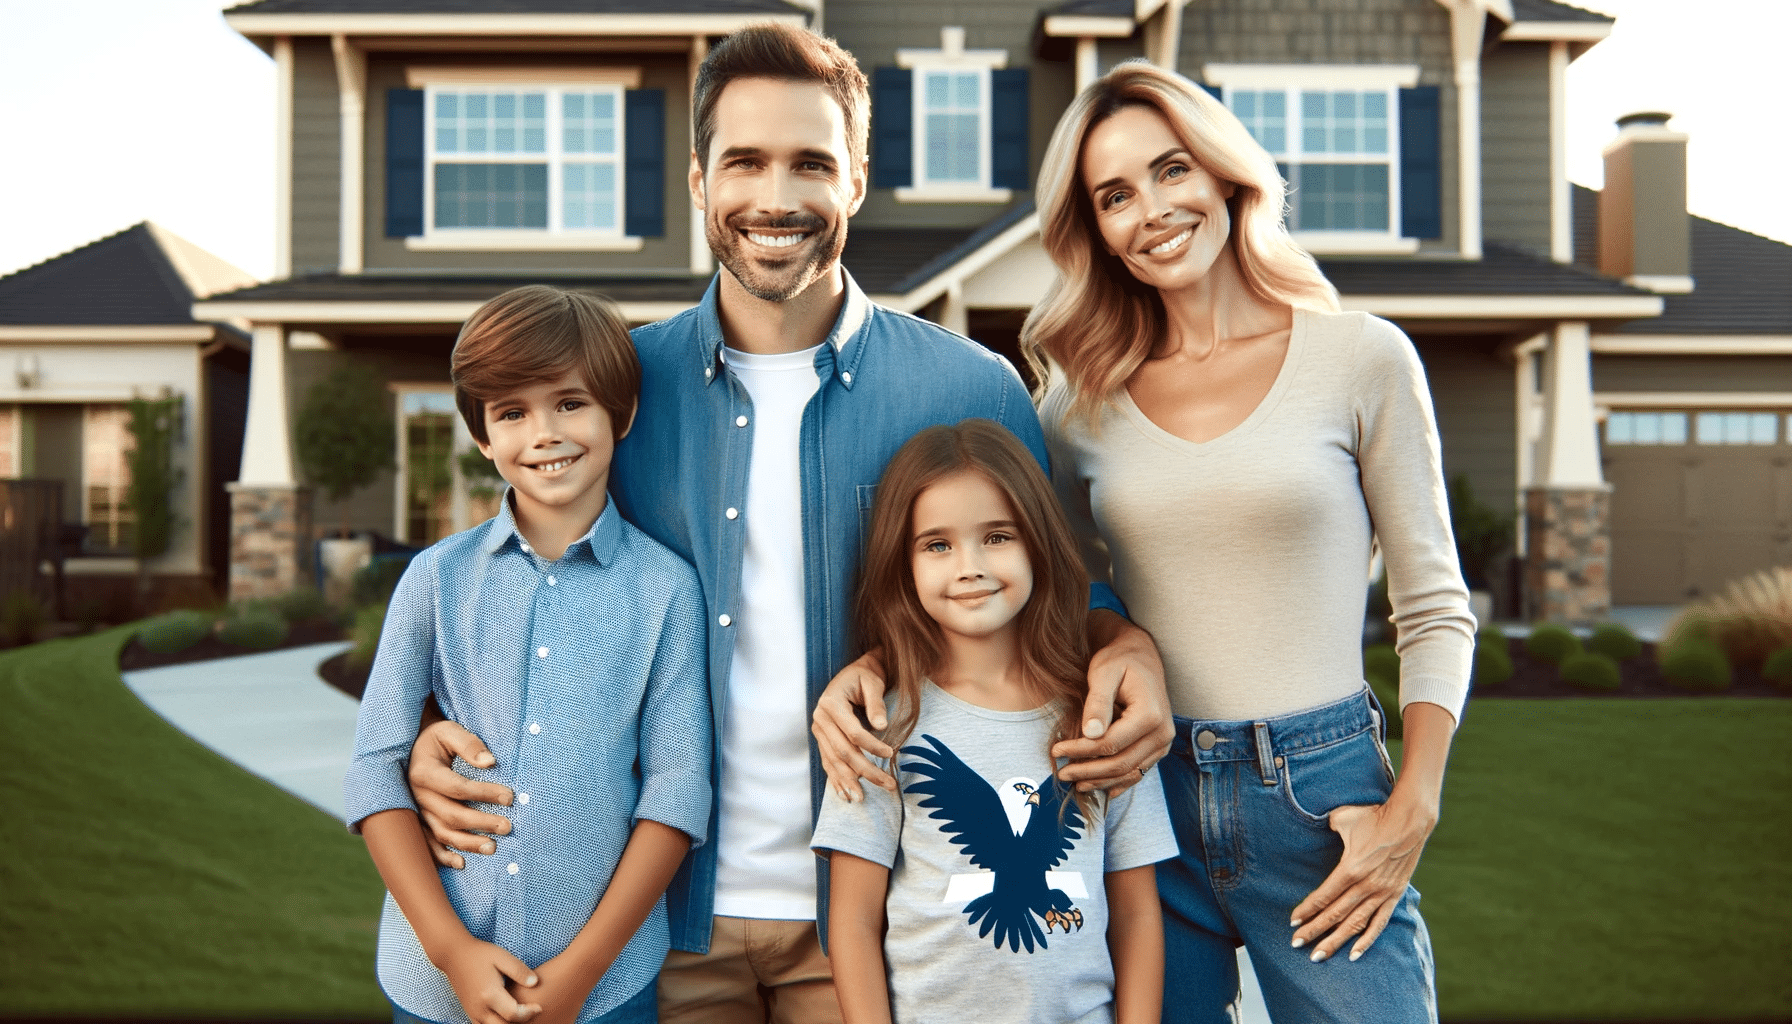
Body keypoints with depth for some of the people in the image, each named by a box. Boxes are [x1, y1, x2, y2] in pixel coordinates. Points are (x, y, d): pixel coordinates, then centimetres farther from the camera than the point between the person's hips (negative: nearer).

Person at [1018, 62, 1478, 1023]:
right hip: (1145, 797, 2)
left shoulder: (1361, 359, -1)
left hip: (1322, 798, -2)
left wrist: (1411, 813, -8)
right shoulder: (1081, 398, 5)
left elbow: (1434, 611, 1)